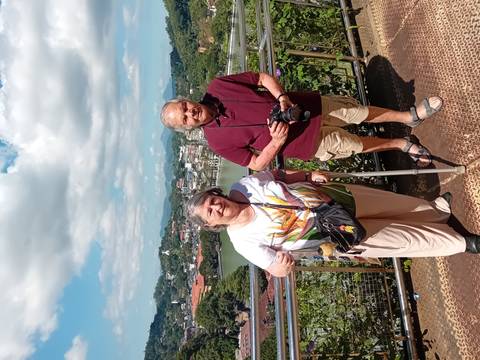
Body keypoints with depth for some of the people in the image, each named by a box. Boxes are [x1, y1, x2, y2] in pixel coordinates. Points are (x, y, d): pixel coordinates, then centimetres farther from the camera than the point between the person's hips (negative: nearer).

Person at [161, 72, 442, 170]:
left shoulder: (217, 87, -9)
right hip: (308, 141, -3)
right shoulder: (217, 140, -16)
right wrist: (276, 142, -27)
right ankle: (401, 144, 35)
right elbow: (256, 164, -11)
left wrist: (282, 97, -20)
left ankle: (409, 116, 32)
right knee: (358, 145, 7)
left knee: (358, 110, 8)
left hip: (306, 106, 3)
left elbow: (265, 78, -2)